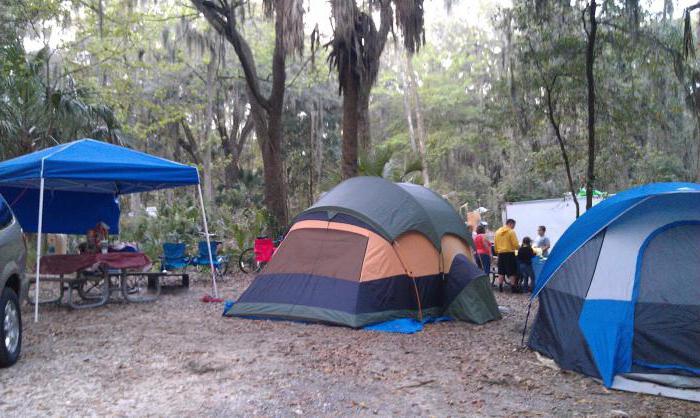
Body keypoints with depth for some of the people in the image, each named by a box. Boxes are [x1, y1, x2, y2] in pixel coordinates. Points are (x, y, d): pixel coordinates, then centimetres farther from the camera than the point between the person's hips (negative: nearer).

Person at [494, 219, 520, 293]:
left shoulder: (498, 232, 9)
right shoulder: (511, 232, -9)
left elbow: (495, 244, 11)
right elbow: (515, 244, -13)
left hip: (500, 253, 6)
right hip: (509, 253, -5)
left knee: (501, 272, 11)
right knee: (512, 272, 1)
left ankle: (500, 287, 14)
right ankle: (513, 287, 2)